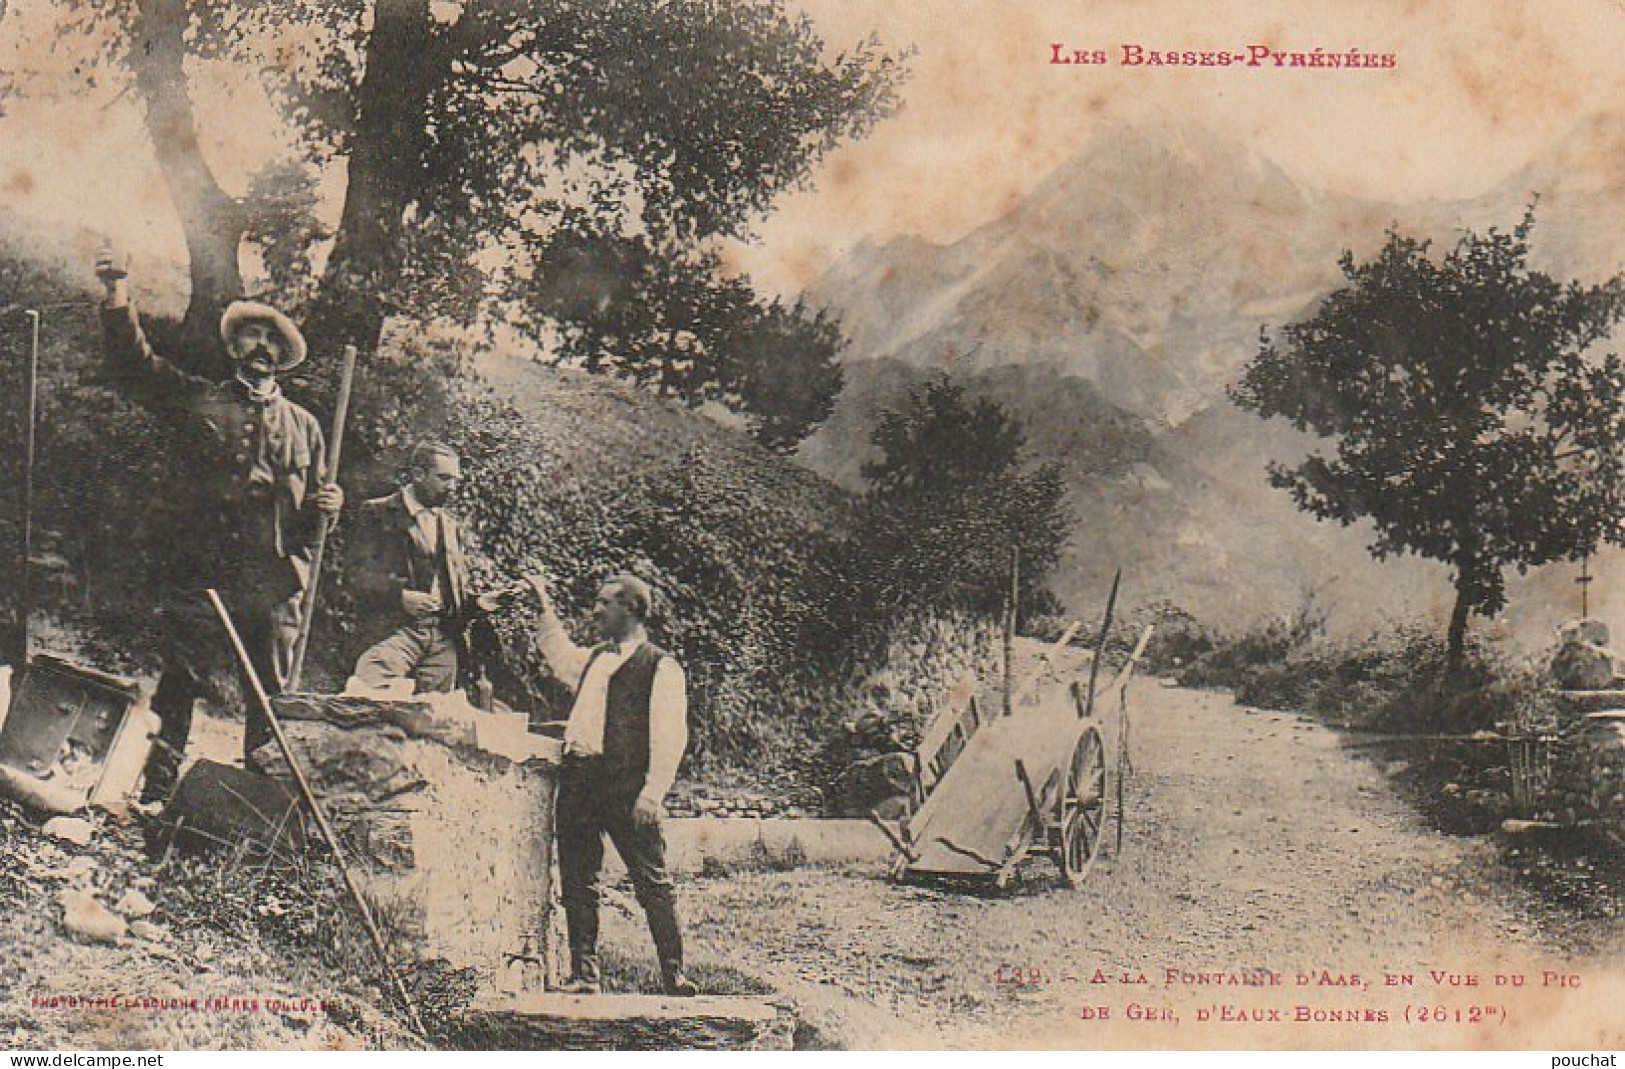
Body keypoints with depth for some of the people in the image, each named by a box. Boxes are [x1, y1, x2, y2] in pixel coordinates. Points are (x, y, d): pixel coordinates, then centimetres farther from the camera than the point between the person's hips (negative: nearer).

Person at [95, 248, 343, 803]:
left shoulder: (304, 425, 20)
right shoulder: (199, 399, 16)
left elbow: (309, 521, 23)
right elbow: (133, 363, 11)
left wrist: (325, 506, 0)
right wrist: (118, 297, 0)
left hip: (274, 586, 2)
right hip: (201, 575, -2)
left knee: (269, 703, 4)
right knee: (178, 690, -5)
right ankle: (155, 798, -1)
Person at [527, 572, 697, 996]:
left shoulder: (661, 666, -1)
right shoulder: (593, 659, 21)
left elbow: (669, 737, -9)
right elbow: (558, 653, 44)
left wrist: (652, 794, -18)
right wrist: (543, 603, 38)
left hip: (626, 784, -7)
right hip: (577, 778, 7)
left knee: (652, 883, -6)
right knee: (577, 881, 6)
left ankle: (675, 977, -2)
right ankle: (584, 976, 13)